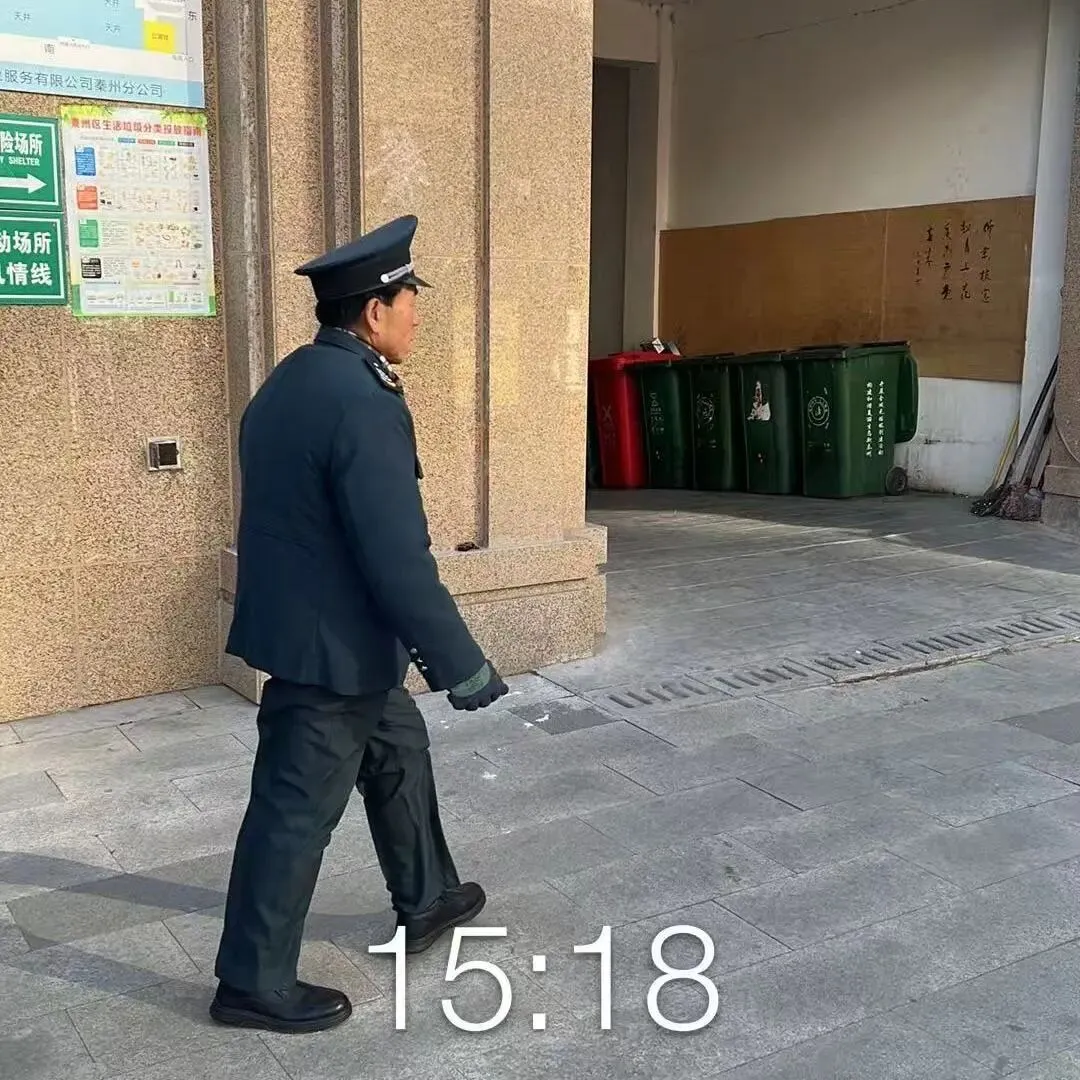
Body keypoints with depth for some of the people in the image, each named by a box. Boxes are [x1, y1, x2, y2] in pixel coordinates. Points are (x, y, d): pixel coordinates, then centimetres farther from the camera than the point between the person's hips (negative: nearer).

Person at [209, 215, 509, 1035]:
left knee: (399, 753, 24)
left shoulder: (288, 384, 6)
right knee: (297, 811, 4)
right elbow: (399, 561, -27)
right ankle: (254, 983, 21)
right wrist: (462, 665, -17)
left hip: (307, 626, 10)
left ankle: (426, 900, 41)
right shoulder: (364, 403, -25)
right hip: (332, 644, -10)